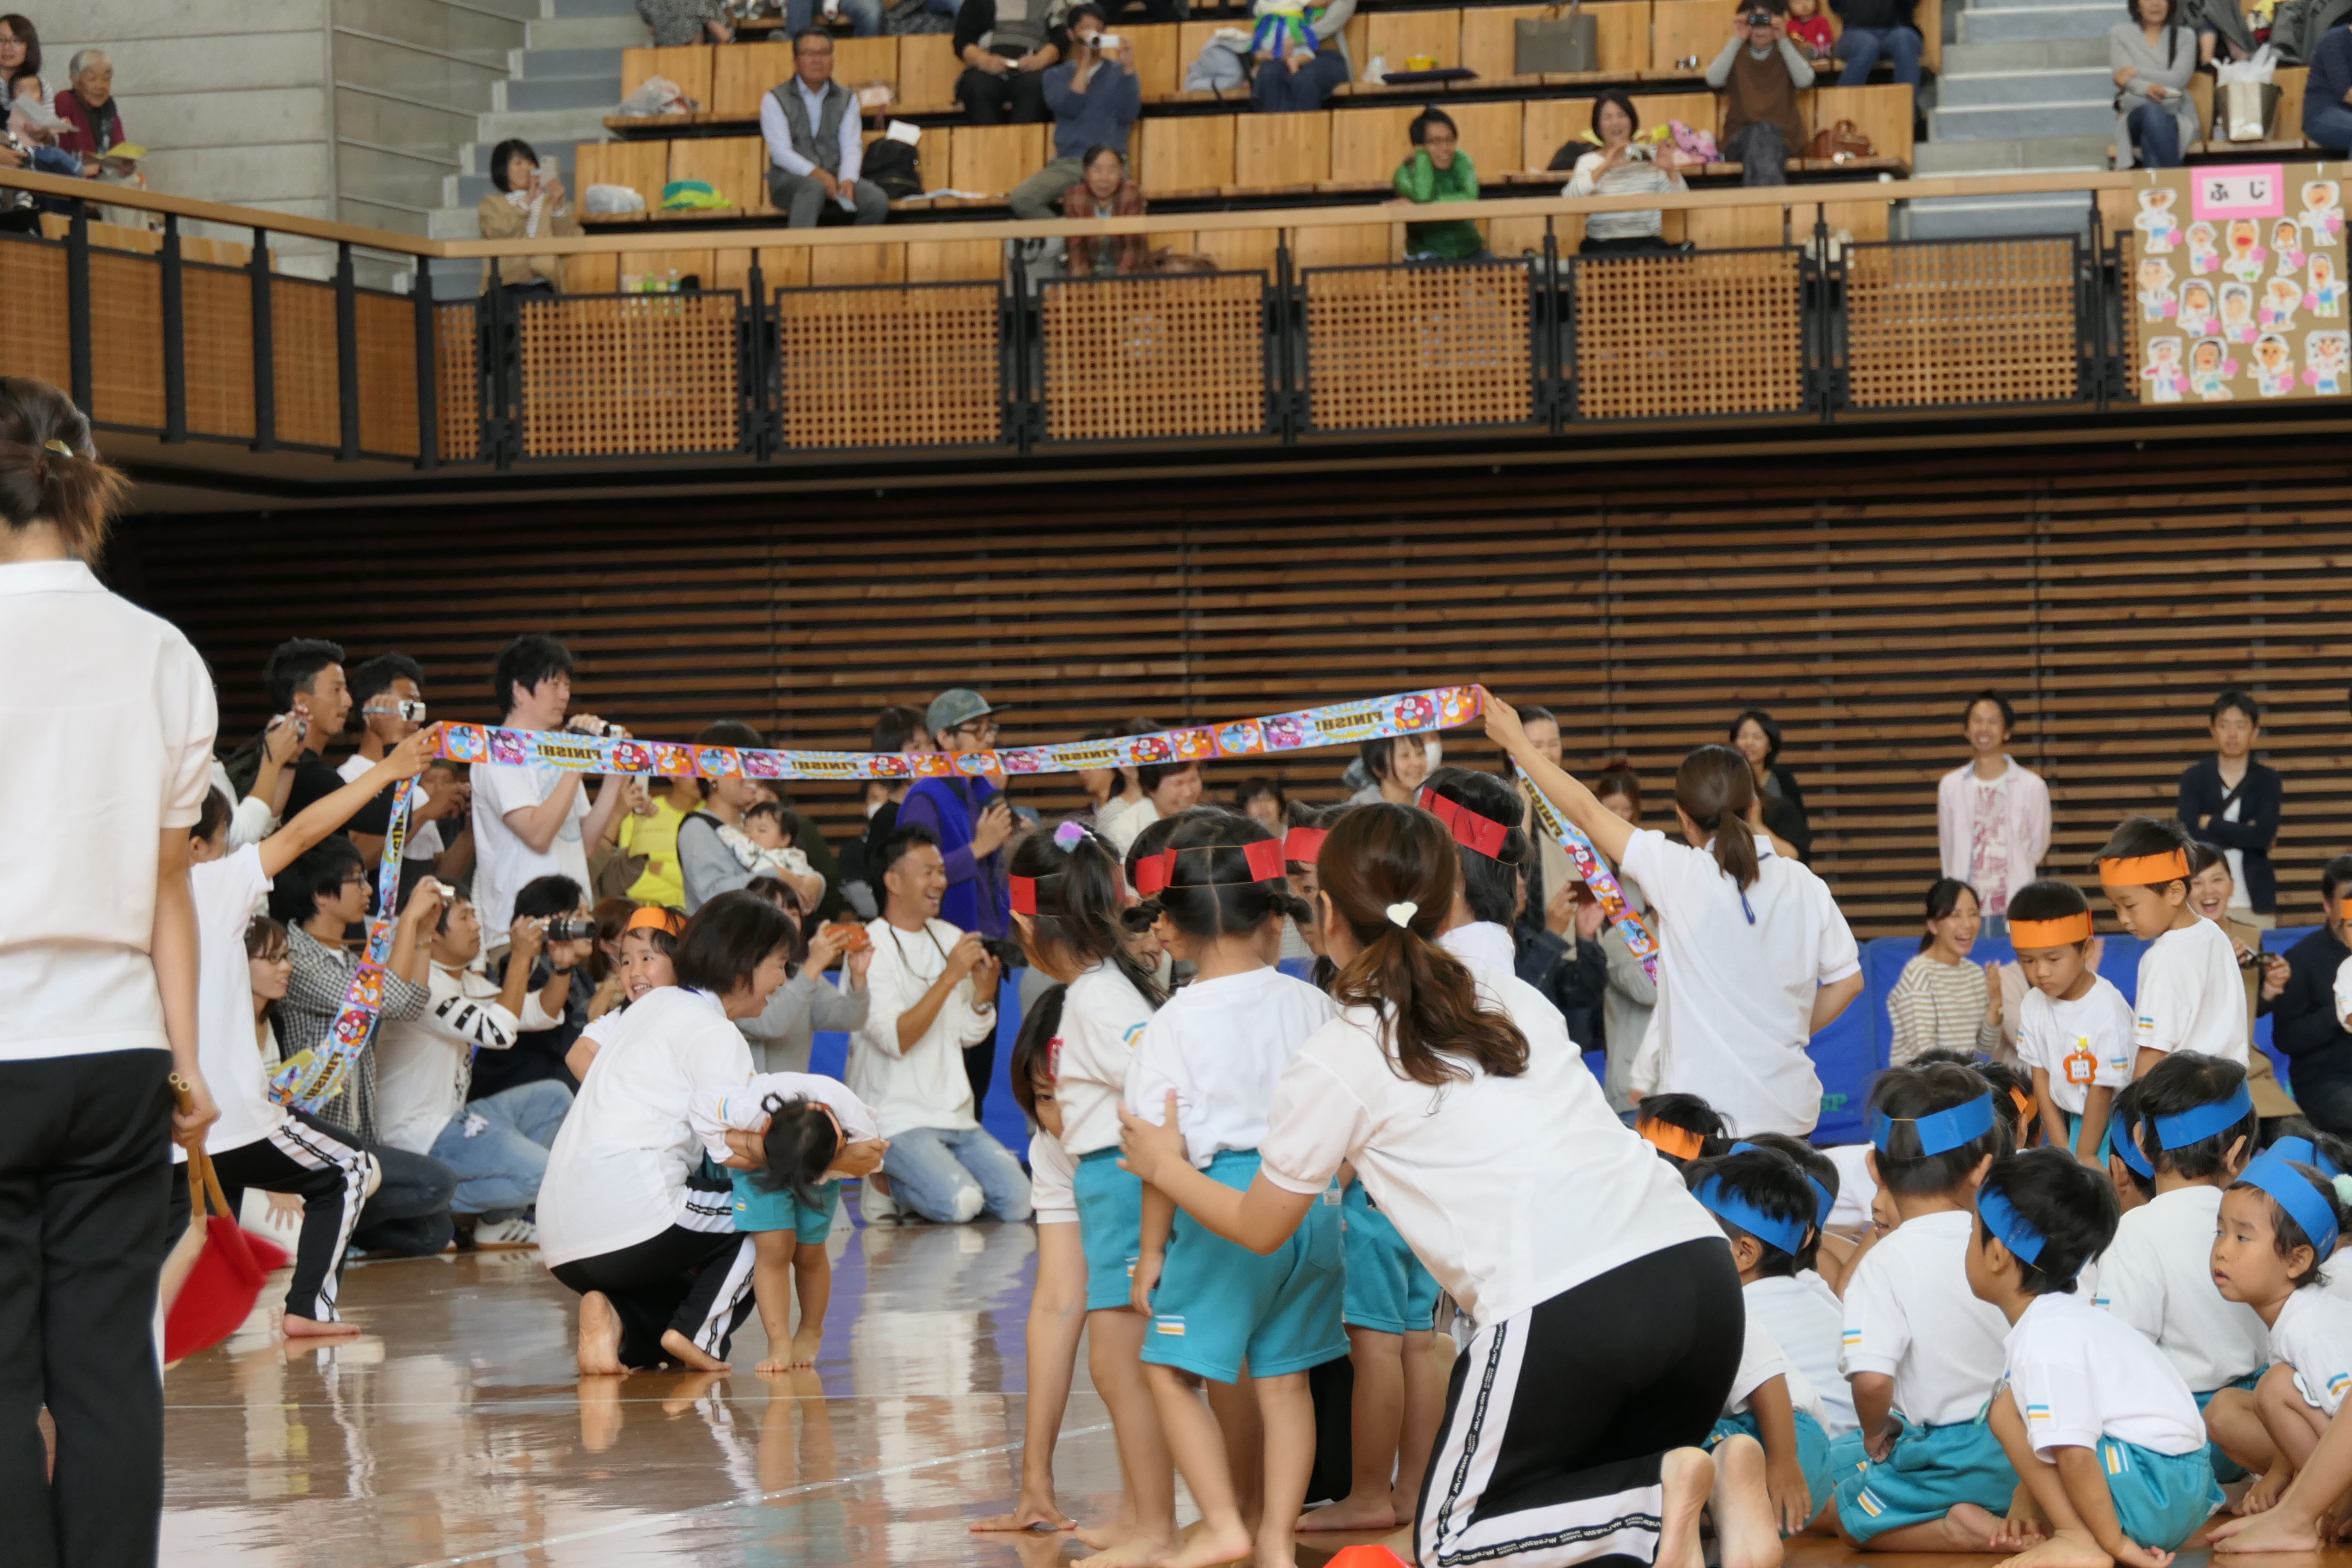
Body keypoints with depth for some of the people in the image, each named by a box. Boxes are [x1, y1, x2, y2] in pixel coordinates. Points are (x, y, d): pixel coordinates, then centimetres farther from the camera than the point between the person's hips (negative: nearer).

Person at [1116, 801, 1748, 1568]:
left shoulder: (1336, 1061, 8)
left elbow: (1260, 1228, 23)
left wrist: (1166, 1167, 43)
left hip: (1563, 1307, -6)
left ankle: (1660, 1500, -12)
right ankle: (1719, 1497, -8)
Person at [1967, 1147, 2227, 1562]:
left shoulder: (2044, 1340, -17)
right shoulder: (2066, 1315, 15)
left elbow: (2073, 1452, -26)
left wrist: (2112, 1542, -20)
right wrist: (2030, 1505, 10)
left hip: (2153, 1496, -11)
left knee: (2007, 1408, -11)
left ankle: (2079, 1539, -13)